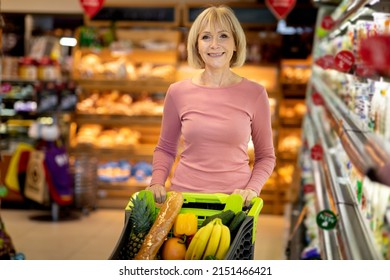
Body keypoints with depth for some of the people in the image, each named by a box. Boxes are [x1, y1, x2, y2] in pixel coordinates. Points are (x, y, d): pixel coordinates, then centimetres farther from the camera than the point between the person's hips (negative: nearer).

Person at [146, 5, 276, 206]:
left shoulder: (254, 94, -3)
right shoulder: (178, 92, -1)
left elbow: (266, 156, 5)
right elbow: (165, 149, 11)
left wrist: (252, 189, -10)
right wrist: (157, 182, -4)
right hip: (184, 197, 1)